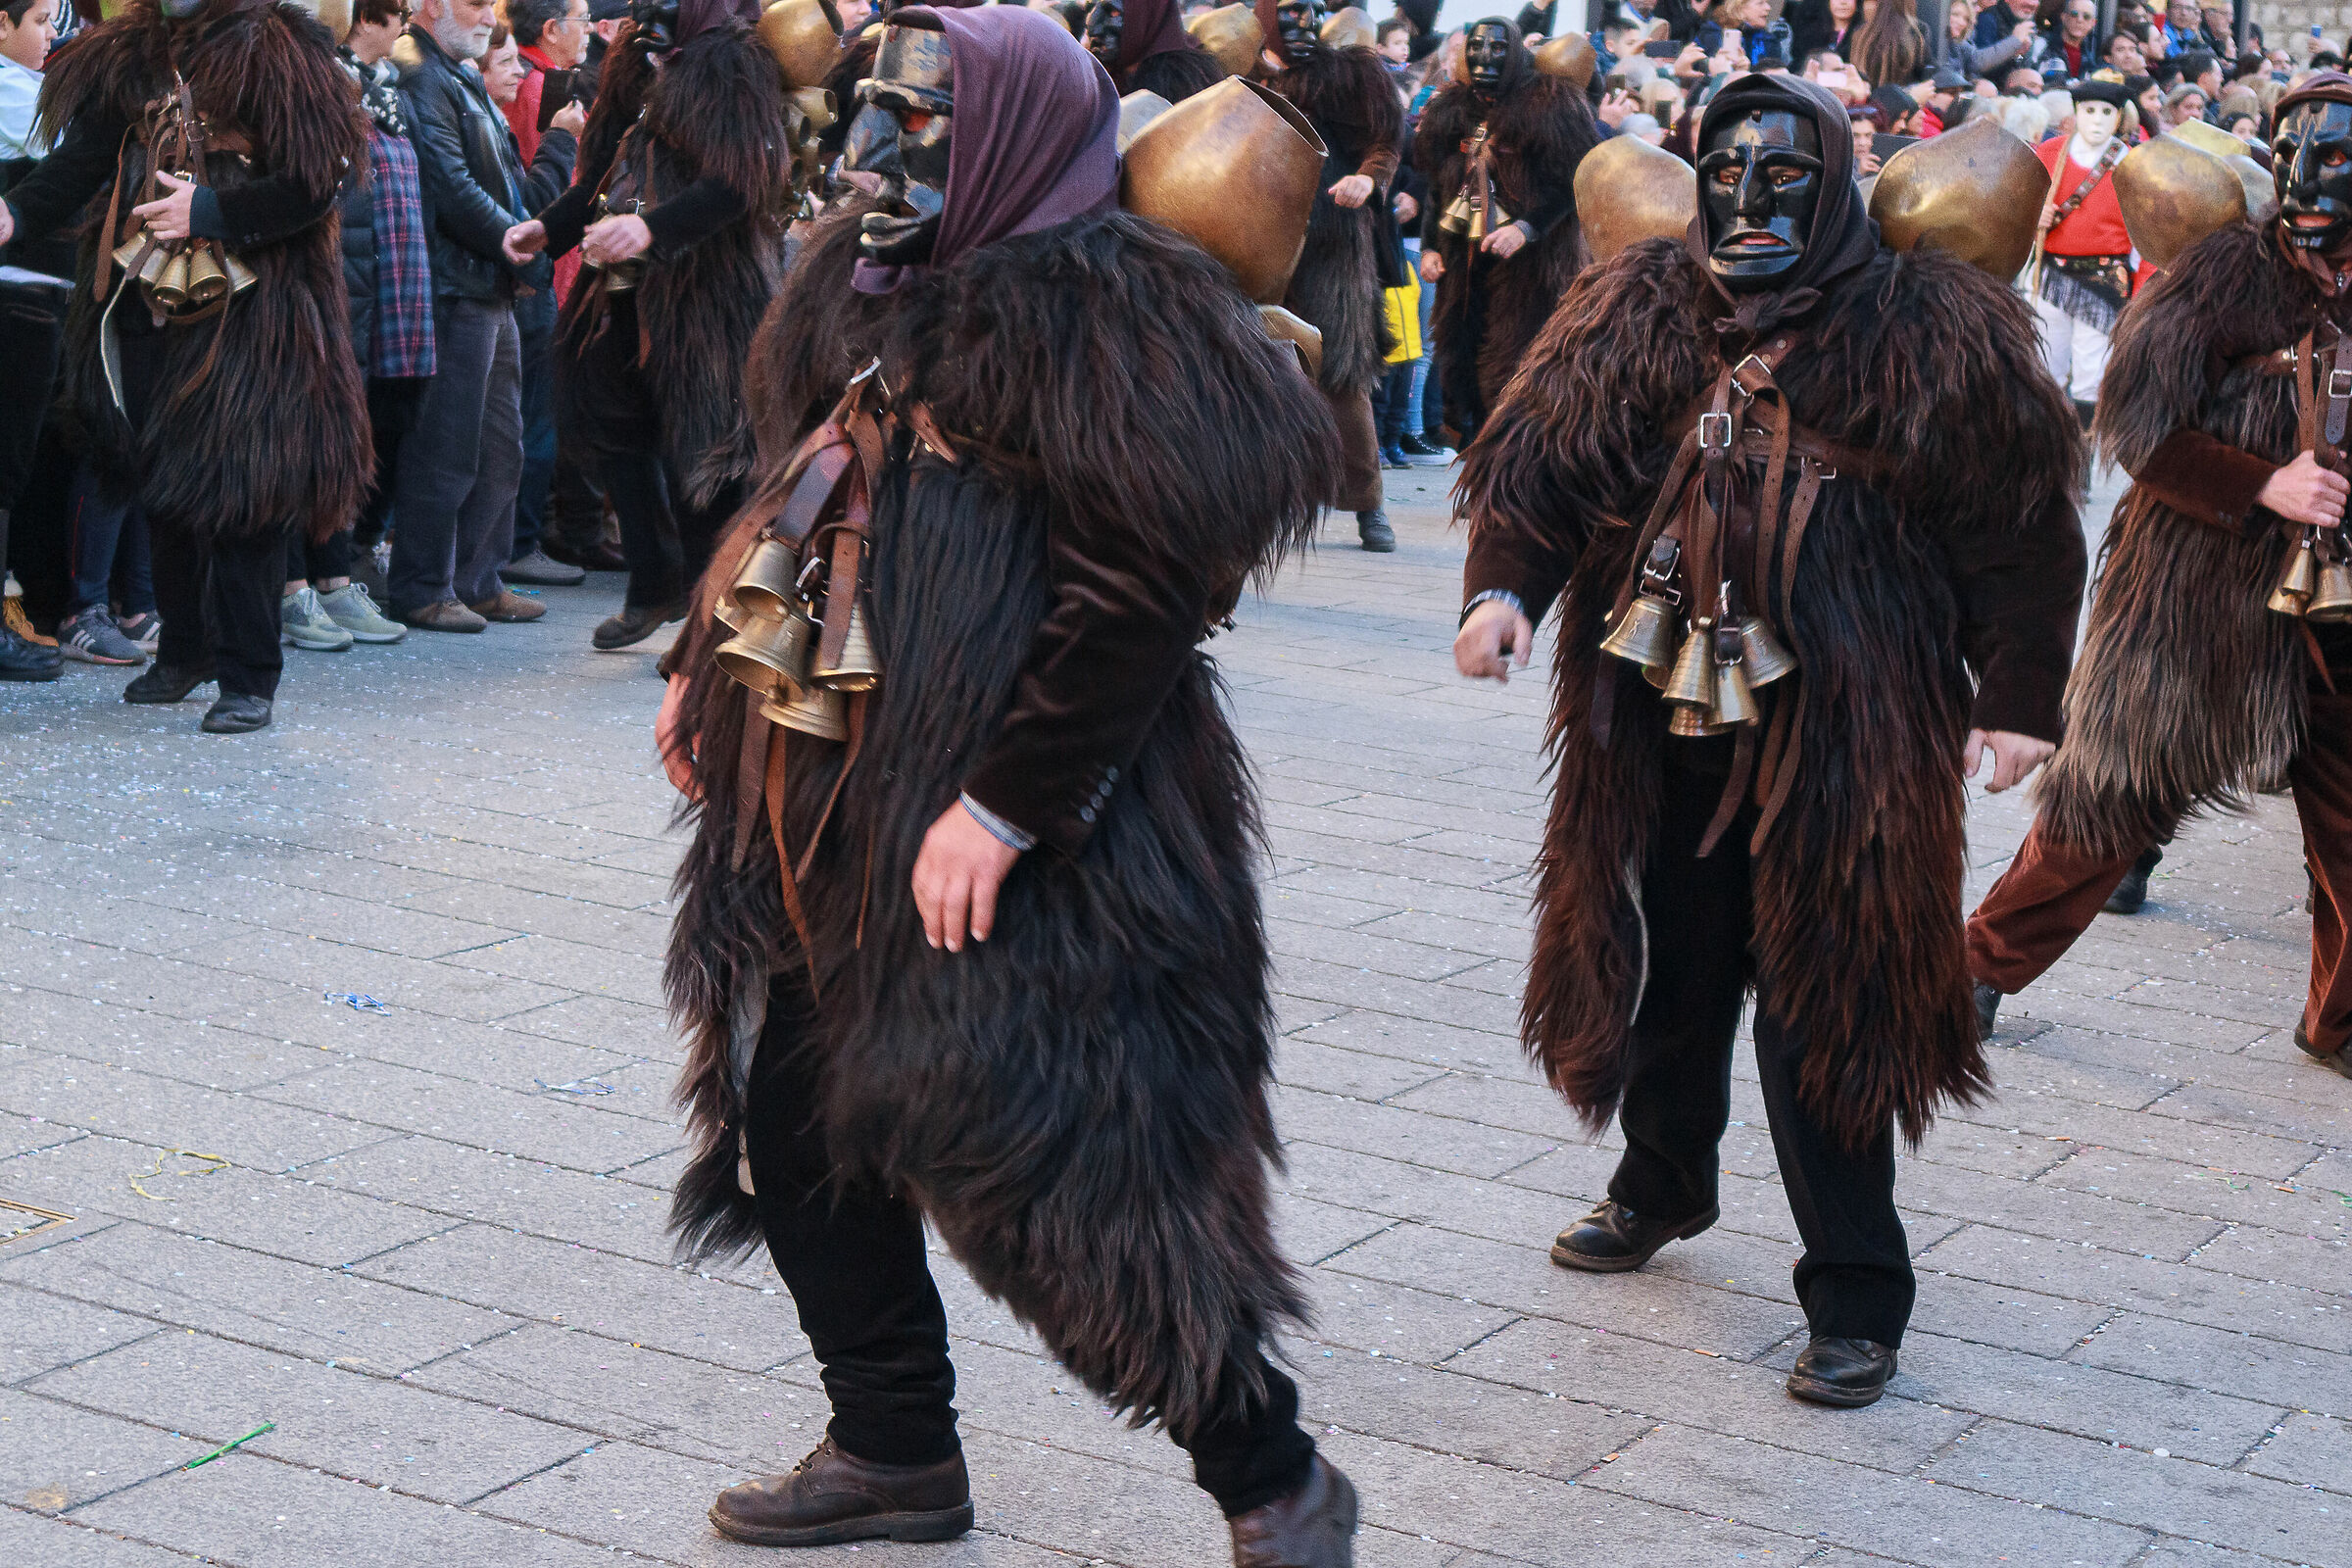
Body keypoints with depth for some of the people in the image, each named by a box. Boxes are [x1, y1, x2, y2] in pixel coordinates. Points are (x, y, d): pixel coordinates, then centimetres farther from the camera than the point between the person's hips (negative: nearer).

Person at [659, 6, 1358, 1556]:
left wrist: (1006, 805, -24)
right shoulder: (912, 294, 12)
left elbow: (1143, 583, -24)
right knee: (798, 1130, 16)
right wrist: (708, 666, 20)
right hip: (843, 818, 10)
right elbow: (813, 498, 24)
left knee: (1045, 1182, -6)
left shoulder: (1089, 307, -17)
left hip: (1023, 857, -10)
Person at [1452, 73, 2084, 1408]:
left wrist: (2019, 696, -7)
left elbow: (2019, 521, -2)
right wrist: (1506, 584, -15)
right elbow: (1541, 454, 3)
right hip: (1662, 714, 4)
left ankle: (1857, 1294, 9)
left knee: (1822, 1002, -3)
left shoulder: (1926, 330, -4)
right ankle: (1664, 1185, 44)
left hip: (1840, 730, -4)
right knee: (1665, 965, 18)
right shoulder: (1641, 309, 5)